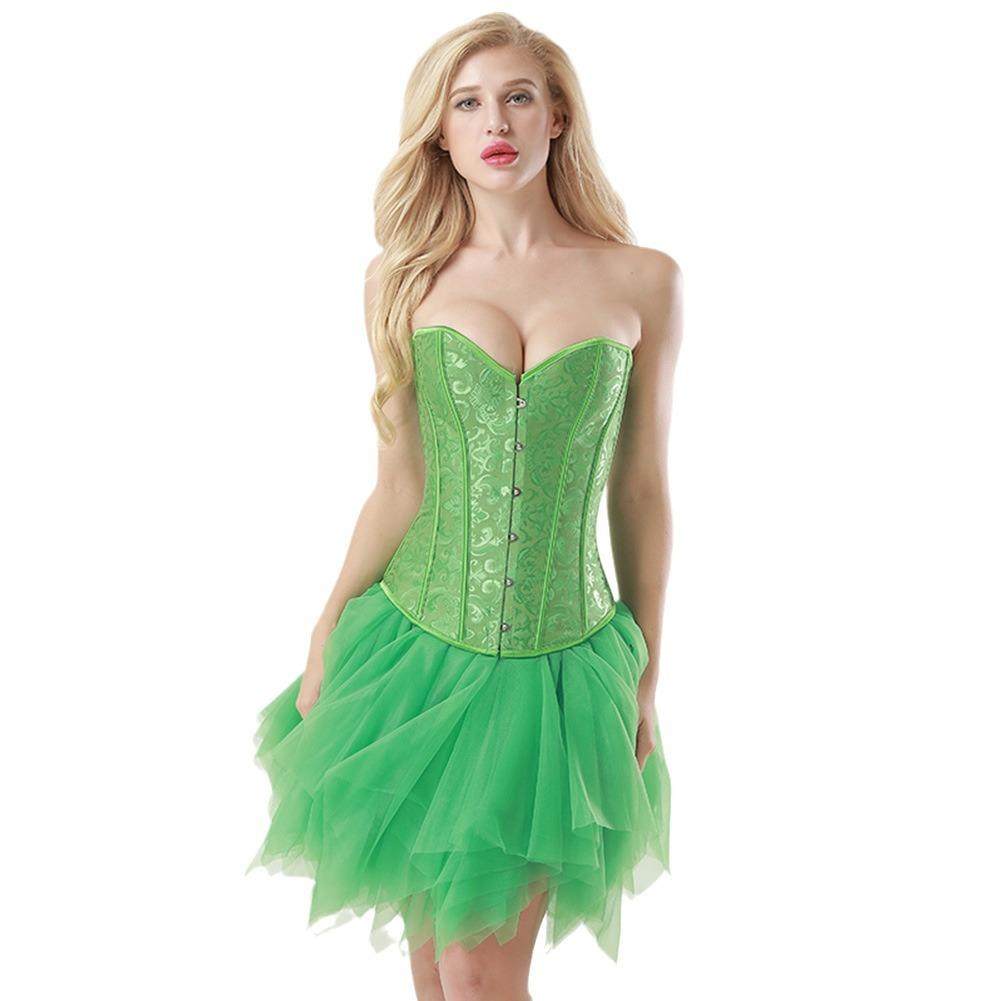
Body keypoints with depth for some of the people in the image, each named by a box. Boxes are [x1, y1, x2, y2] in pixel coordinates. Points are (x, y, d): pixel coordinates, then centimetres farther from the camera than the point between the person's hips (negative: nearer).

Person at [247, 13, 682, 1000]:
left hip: (560, 666, -1)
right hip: (419, 649, 1)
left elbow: (640, 490, 3)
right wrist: (322, 648, 3)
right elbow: (400, 489, 2)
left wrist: (646, 677, 7)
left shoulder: (644, 281, -2)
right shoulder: (407, 279, 1)